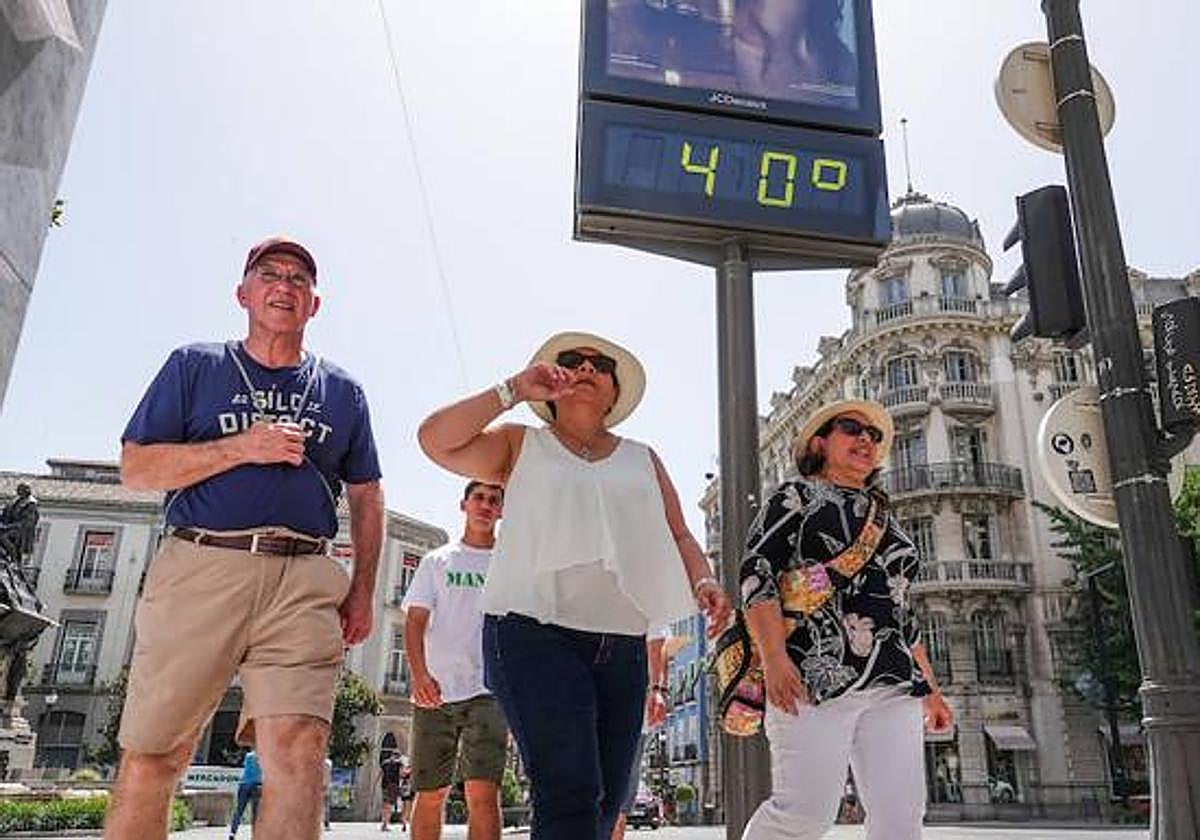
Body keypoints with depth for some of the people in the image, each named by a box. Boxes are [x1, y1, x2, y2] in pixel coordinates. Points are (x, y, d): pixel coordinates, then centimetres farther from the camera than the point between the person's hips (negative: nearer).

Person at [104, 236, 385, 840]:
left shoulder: (342, 391, 19)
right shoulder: (195, 366, 15)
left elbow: (366, 498, 19)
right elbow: (135, 469, 7)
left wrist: (362, 590, 8)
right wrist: (239, 449, -6)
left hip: (303, 580, 1)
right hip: (199, 568, 0)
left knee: (298, 752, -15)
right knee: (149, 760, 4)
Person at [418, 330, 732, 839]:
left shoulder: (643, 460, 22)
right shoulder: (521, 445, 14)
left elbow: (678, 535, 18)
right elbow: (435, 439, 1)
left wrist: (703, 582, -2)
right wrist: (513, 391, 0)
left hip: (623, 644, 4)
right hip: (536, 631, -4)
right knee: (570, 795, -18)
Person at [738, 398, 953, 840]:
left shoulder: (884, 517, 27)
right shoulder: (795, 497, 8)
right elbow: (756, 573, -6)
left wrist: (930, 688, 23)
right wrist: (774, 657, -19)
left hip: (893, 686, 6)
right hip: (815, 676, -6)